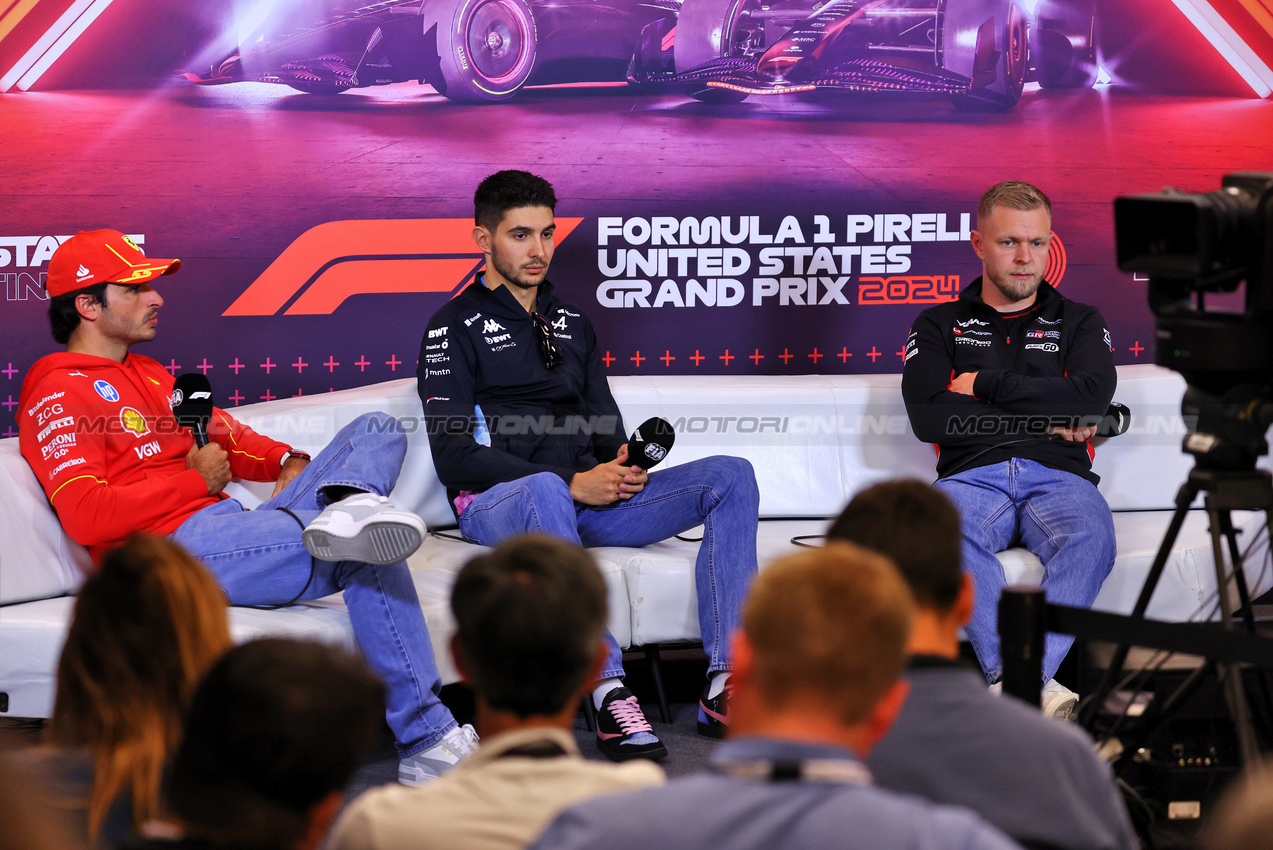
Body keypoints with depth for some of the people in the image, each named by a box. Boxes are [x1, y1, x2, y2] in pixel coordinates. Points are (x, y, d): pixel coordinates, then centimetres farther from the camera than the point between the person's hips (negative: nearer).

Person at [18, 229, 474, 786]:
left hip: (233, 527, 10)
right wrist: (194, 480, -6)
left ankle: (347, 506, -35)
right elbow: (87, 517, -17)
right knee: (366, 557, -27)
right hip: (175, 549, -10)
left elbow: (219, 434, 33)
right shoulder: (56, 396, -3)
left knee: (379, 429, -4)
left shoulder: (145, 374, 29)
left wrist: (287, 462, 10)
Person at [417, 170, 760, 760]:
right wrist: (572, 484, -15)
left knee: (731, 476, -13)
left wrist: (624, 468, -2)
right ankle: (609, 695, -49)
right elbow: (453, 456, -8)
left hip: (585, 499, 7)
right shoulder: (455, 328, 2)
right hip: (496, 505, -6)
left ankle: (724, 688, -27)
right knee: (545, 488, -43)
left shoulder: (571, 323, 24)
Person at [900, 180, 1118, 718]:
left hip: (1057, 478, 1)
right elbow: (928, 418, 3)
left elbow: (1092, 399, 3)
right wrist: (1042, 420, 4)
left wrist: (987, 385, 2)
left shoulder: (1080, 323, 24)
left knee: (1091, 536, -37)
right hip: (972, 476, -1)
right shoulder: (940, 326, 22)